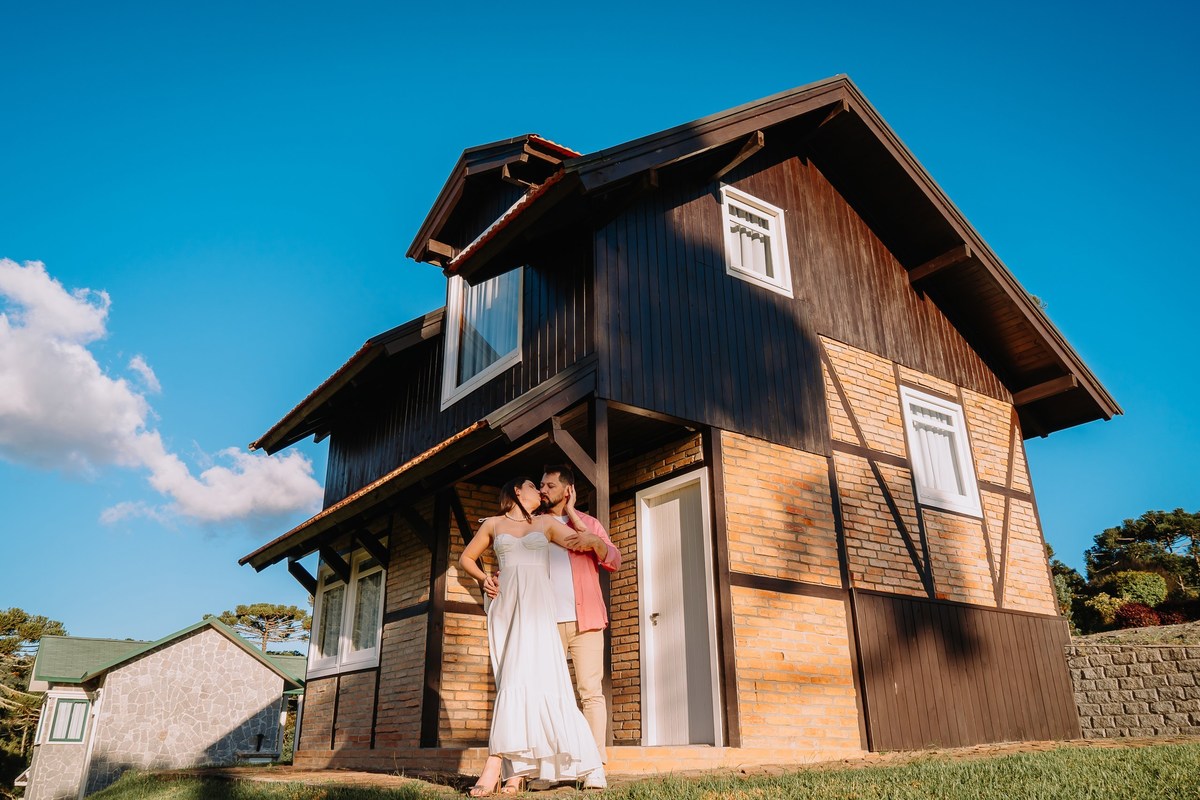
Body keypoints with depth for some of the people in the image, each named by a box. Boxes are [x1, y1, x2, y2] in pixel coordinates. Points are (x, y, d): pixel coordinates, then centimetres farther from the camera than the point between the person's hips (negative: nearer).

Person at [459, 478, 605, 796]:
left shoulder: (547, 523, 16)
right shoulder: (493, 524, 17)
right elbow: (465, 558, 24)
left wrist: (570, 509, 14)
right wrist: (482, 578, 6)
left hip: (537, 607, -1)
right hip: (506, 606, 1)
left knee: (523, 677, -19)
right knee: (514, 681, -6)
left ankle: (495, 765, -23)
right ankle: (515, 772, -6)